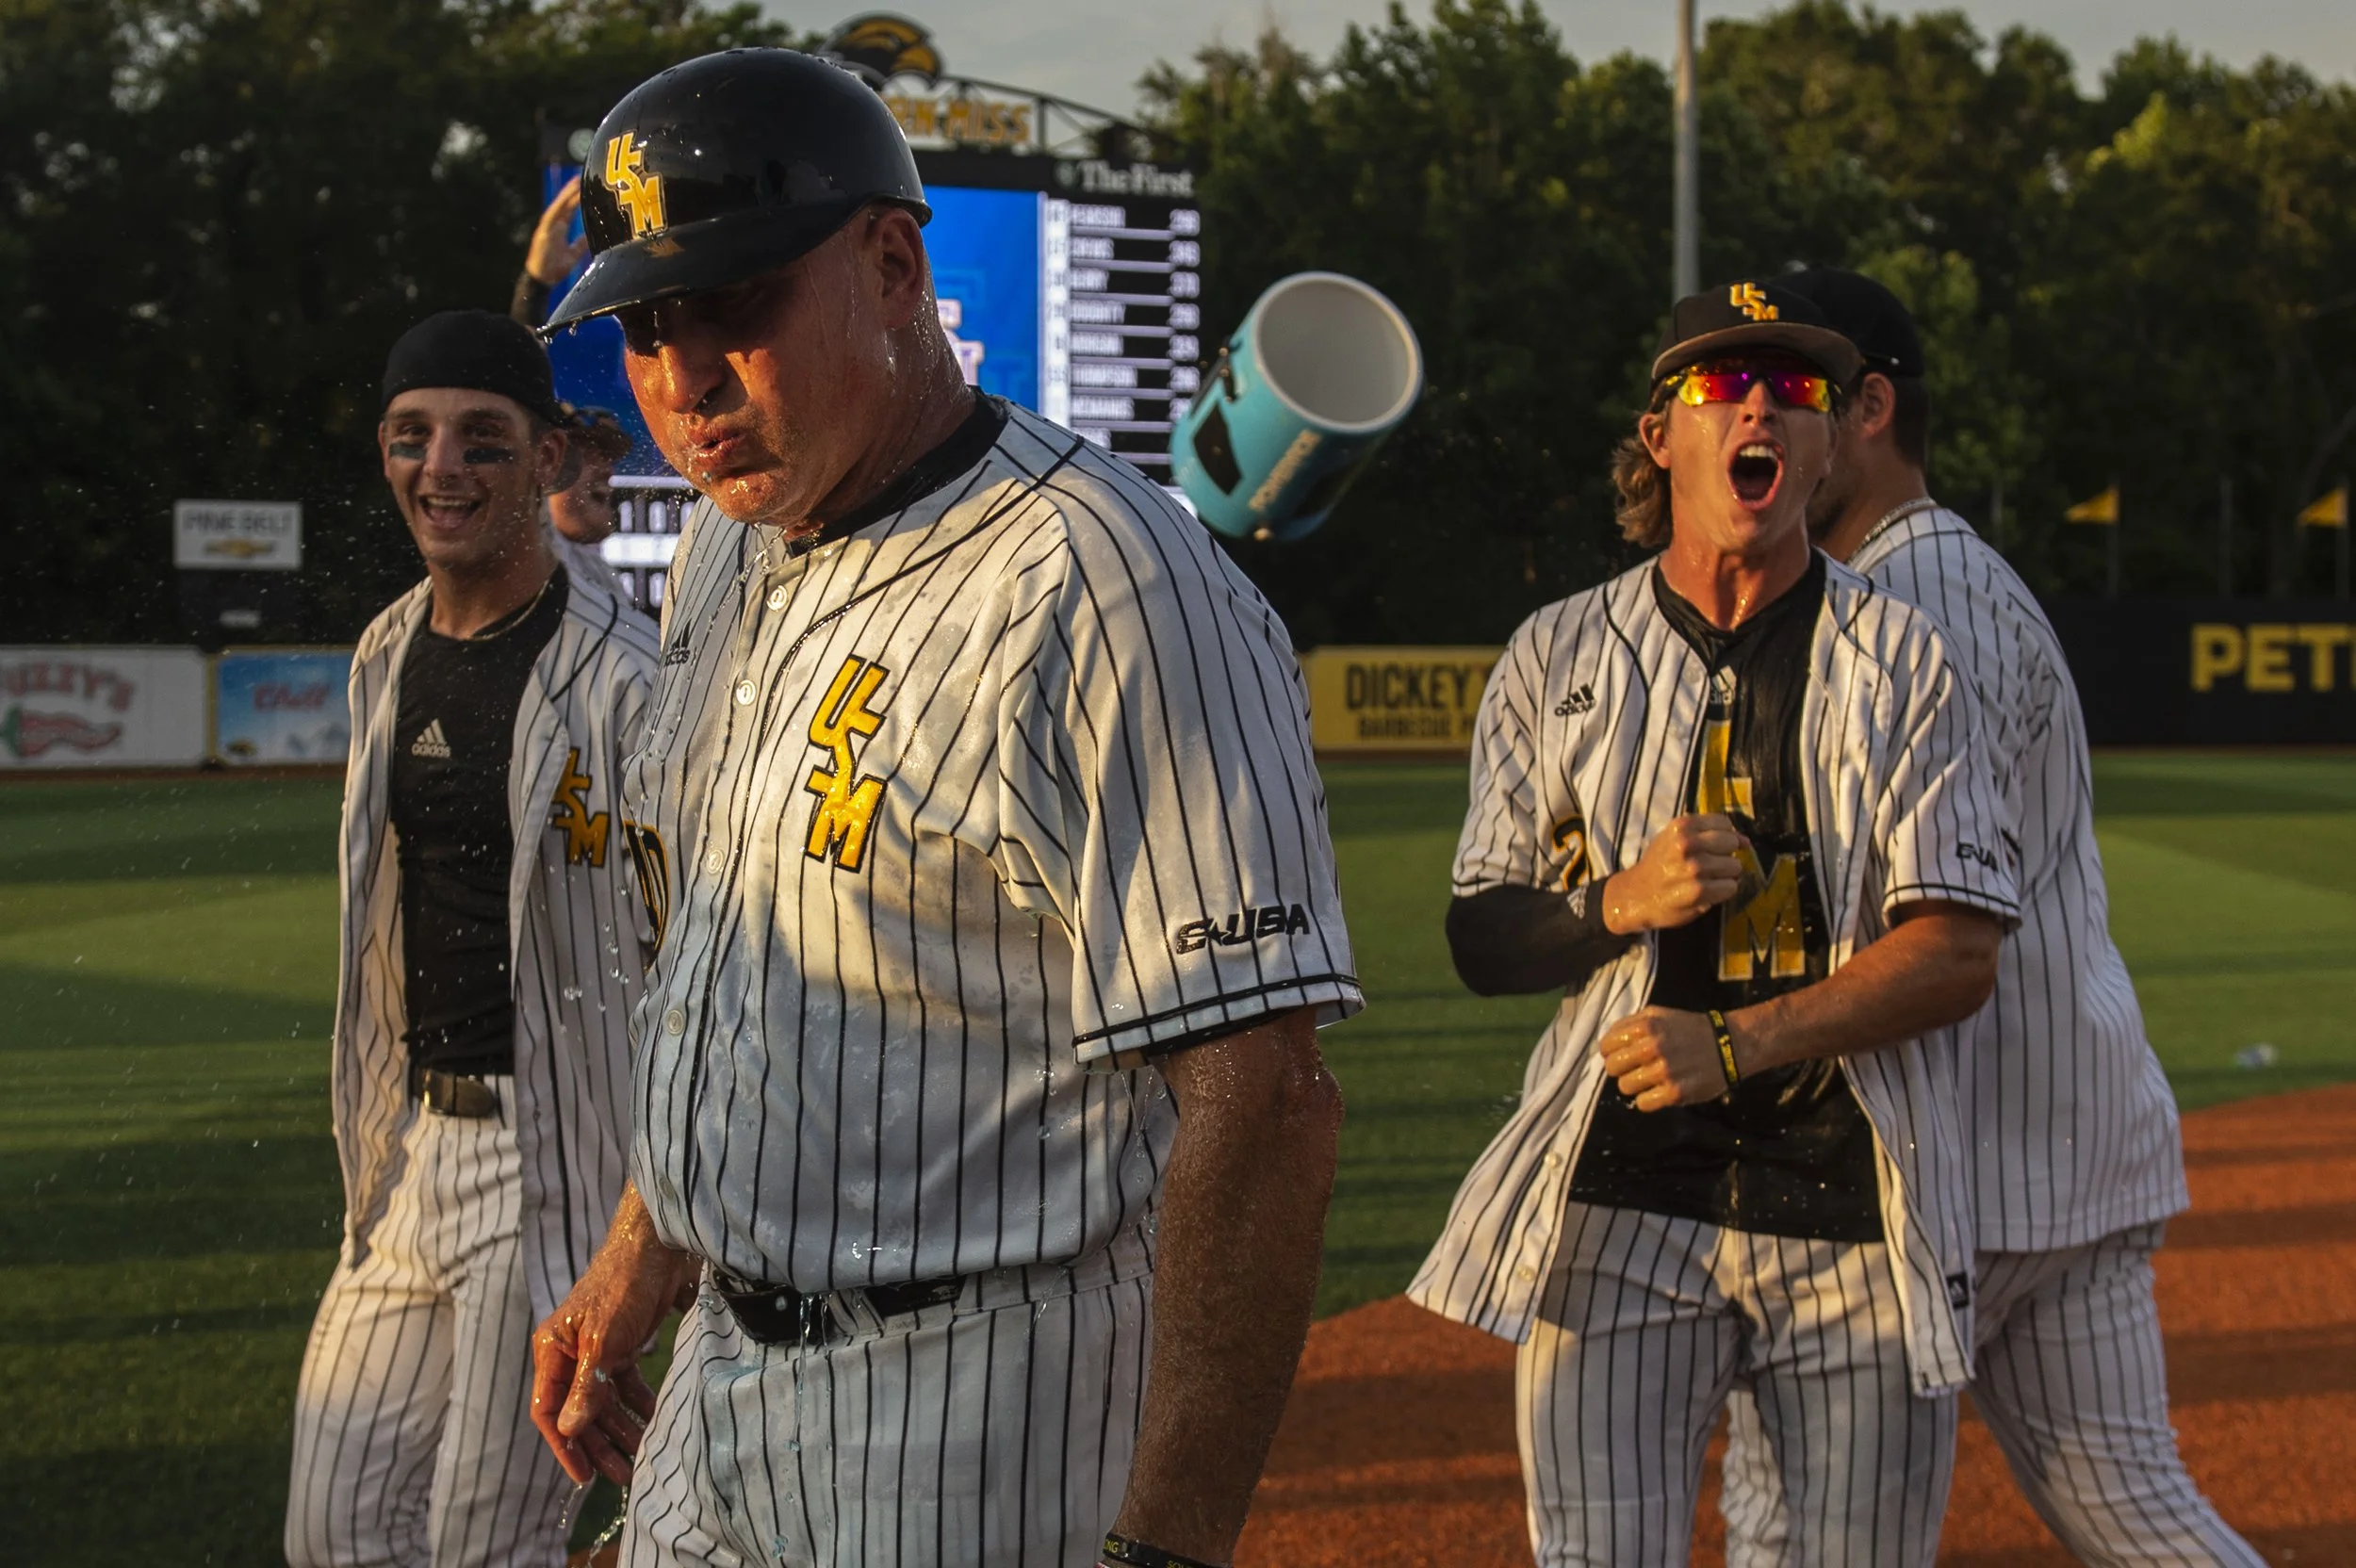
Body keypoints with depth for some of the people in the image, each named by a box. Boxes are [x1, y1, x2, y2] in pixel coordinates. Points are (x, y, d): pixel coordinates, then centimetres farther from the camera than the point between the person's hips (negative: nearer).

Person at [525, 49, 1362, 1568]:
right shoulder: (730, 554, 8)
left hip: (981, 1440, -8)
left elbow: (1264, 1093, -26)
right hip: (722, 1379, 8)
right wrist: (638, 1263, 22)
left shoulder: (1101, 590, -21)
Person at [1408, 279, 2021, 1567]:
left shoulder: (1899, 661, 5)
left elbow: (1959, 954, -4)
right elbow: (1482, 940, 10)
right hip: (1622, 1198, 0)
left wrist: (1733, 1045, -16)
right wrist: (1619, 903, -11)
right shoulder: (1558, 656, 10)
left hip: (1856, 1208, 0)